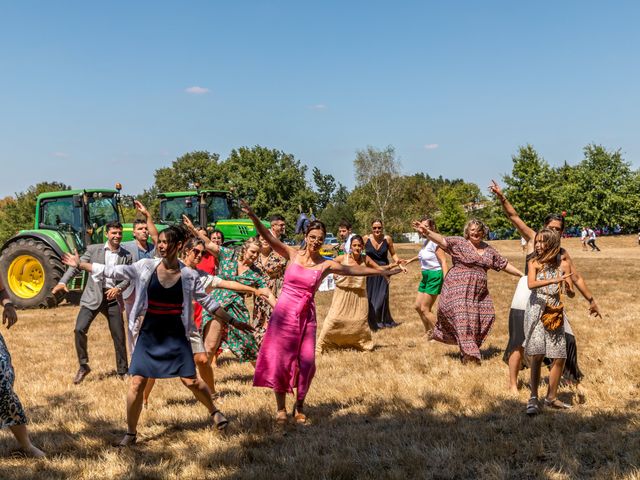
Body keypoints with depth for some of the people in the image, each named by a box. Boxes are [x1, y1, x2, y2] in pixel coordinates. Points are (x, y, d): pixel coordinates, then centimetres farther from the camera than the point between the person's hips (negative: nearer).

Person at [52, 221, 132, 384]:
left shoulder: (126, 255, 6)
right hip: (93, 297, -1)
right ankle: (83, 366, 4)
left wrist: (118, 288, -16)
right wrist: (63, 282, -18)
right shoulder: (93, 249, 1)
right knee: (79, 329, -15)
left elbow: (127, 278, 5)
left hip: (113, 297, 1)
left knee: (119, 336, 4)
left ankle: (122, 371, 20)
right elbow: (76, 266, -3)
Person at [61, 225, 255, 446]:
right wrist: (80, 264, -1)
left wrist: (232, 322, 4)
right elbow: (112, 271, -1)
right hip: (149, 335, 1)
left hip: (176, 336, -1)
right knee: (137, 383, -1)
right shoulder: (146, 266, -6)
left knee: (191, 381, 1)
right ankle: (131, 433, 17)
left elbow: (208, 302, 3)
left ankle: (214, 412, 30)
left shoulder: (189, 276, -6)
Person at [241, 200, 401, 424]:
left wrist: (382, 272, 6)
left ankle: (299, 407, 20)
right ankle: (281, 408, 14)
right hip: (284, 311, -1)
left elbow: (353, 269, 5)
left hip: (306, 315, 1)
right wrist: (253, 217, -23)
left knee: (305, 362, 0)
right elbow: (269, 238, -10)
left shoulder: (326, 265, 1)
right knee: (279, 359, 0)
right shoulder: (292, 254, 0)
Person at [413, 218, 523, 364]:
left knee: (486, 316, 3)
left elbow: (504, 264, 20)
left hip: (479, 291, 6)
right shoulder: (459, 243, -3)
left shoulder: (489, 249, 13)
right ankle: (469, 355, -10)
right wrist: (426, 232, -34)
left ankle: (470, 350, 18)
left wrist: (522, 275, 19)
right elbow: (442, 240, -17)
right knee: (463, 319, -12)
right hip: (459, 288, -6)